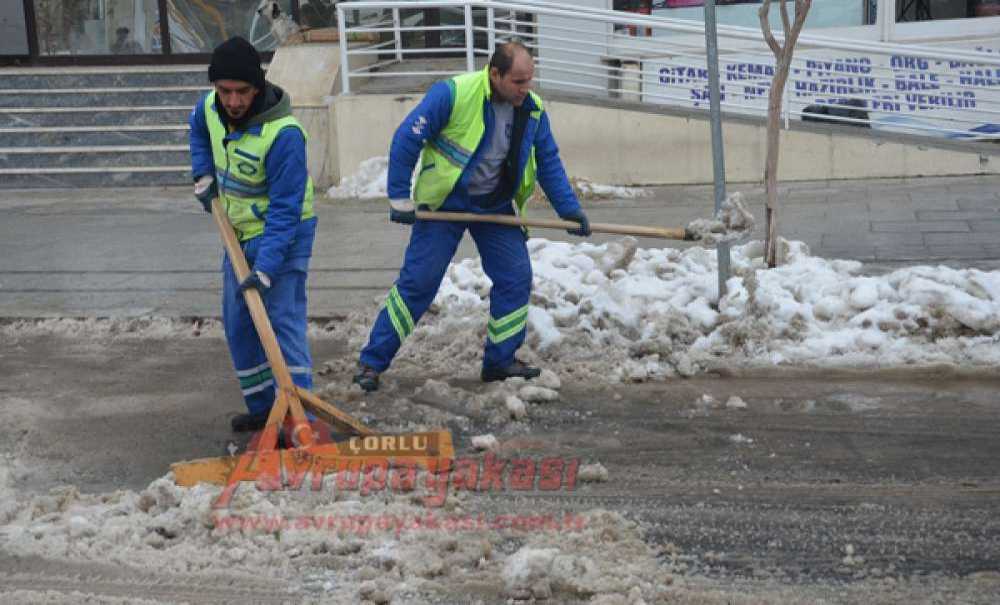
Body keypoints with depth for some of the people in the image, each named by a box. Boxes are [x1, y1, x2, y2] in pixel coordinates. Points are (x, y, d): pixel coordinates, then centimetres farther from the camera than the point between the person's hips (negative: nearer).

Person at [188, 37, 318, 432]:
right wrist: (203, 175, 8)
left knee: (284, 322, -14)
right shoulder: (211, 106, -7)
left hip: (283, 235, -8)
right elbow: (198, 130, 21)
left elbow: (285, 209, -30)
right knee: (237, 325, 13)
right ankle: (262, 407, 26)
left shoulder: (283, 133, -30)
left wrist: (266, 268, -34)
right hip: (240, 234, 8)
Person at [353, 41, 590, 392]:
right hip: (444, 204, -5)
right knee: (417, 282, -5)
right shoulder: (453, 94, -21)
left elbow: (549, 163, 8)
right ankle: (372, 361, 5)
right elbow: (406, 139, -16)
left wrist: (569, 210, 1)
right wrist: (399, 199, -13)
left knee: (516, 278, -1)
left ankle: (500, 361, 14)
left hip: (496, 207, 5)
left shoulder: (533, 110, -4)